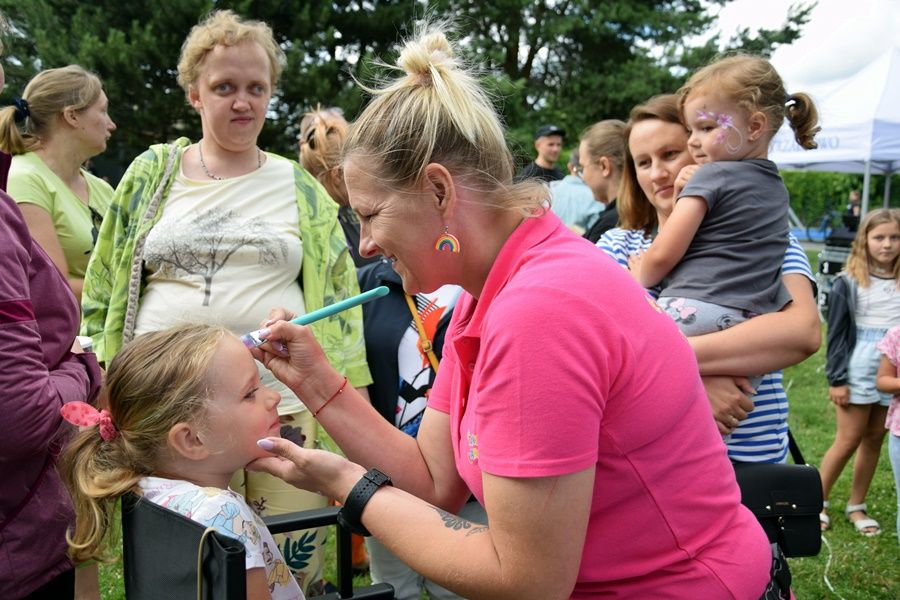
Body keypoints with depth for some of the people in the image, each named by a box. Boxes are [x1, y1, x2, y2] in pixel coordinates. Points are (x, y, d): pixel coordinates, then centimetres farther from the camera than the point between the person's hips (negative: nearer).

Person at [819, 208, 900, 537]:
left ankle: (856, 506, 22)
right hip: (858, 373, -3)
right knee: (848, 440, 0)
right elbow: (837, 334, -3)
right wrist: (837, 379, -7)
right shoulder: (848, 282, -4)